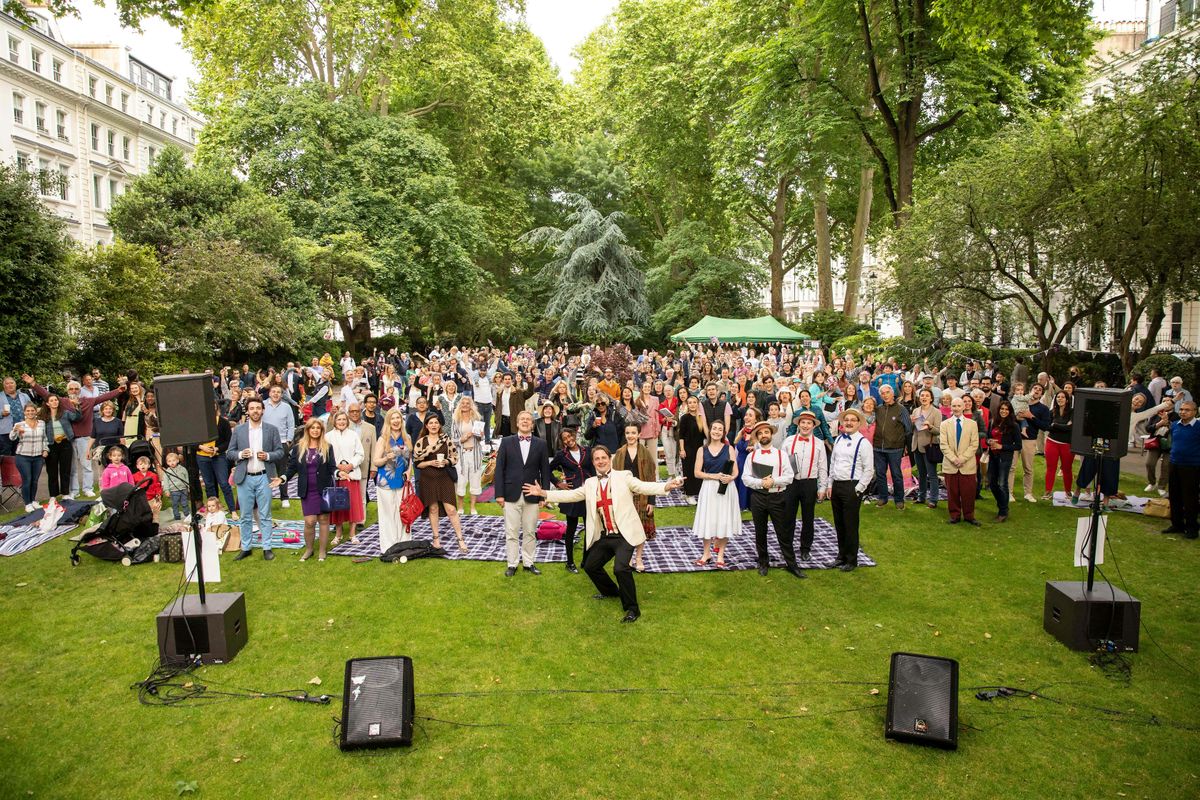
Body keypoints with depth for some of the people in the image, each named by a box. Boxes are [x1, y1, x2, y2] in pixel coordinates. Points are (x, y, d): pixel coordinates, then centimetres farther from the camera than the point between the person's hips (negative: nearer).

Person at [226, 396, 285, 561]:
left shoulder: (272, 429, 2)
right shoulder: (238, 430, 5)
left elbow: (280, 452, 3)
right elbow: (229, 453, 7)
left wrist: (268, 456, -15)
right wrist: (240, 454, -13)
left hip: (264, 478, -1)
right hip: (244, 478, 1)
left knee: (265, 515, 5)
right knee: (246, 516, 9)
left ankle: (267, 548, 12)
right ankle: (245, 548, 19)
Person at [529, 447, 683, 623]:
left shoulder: (623, 477, -4)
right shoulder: (590, 484, 10)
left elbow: (644, 487, -14)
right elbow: (570, 495, 8)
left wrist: (667, 486, -33)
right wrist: (543, 493, 0)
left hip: (624, 535, -6)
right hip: (604, 537, 6)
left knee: (621, 568, -24)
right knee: (590, 566, 17)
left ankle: (632, 608, -5)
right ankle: (611, 591, 44)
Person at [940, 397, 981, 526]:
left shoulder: (972, 424, 5)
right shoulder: (945, 424, 6)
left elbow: (974, 444, -1)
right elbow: (943, 445, -1)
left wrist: (962, 458, -12)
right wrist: (954, 459, -13)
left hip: (968, 465, 0)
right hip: (950, 465, 1)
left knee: (968, 492, 3)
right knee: (952, 492, 5)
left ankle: (969, 515, 16)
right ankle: (955, 515, 16)